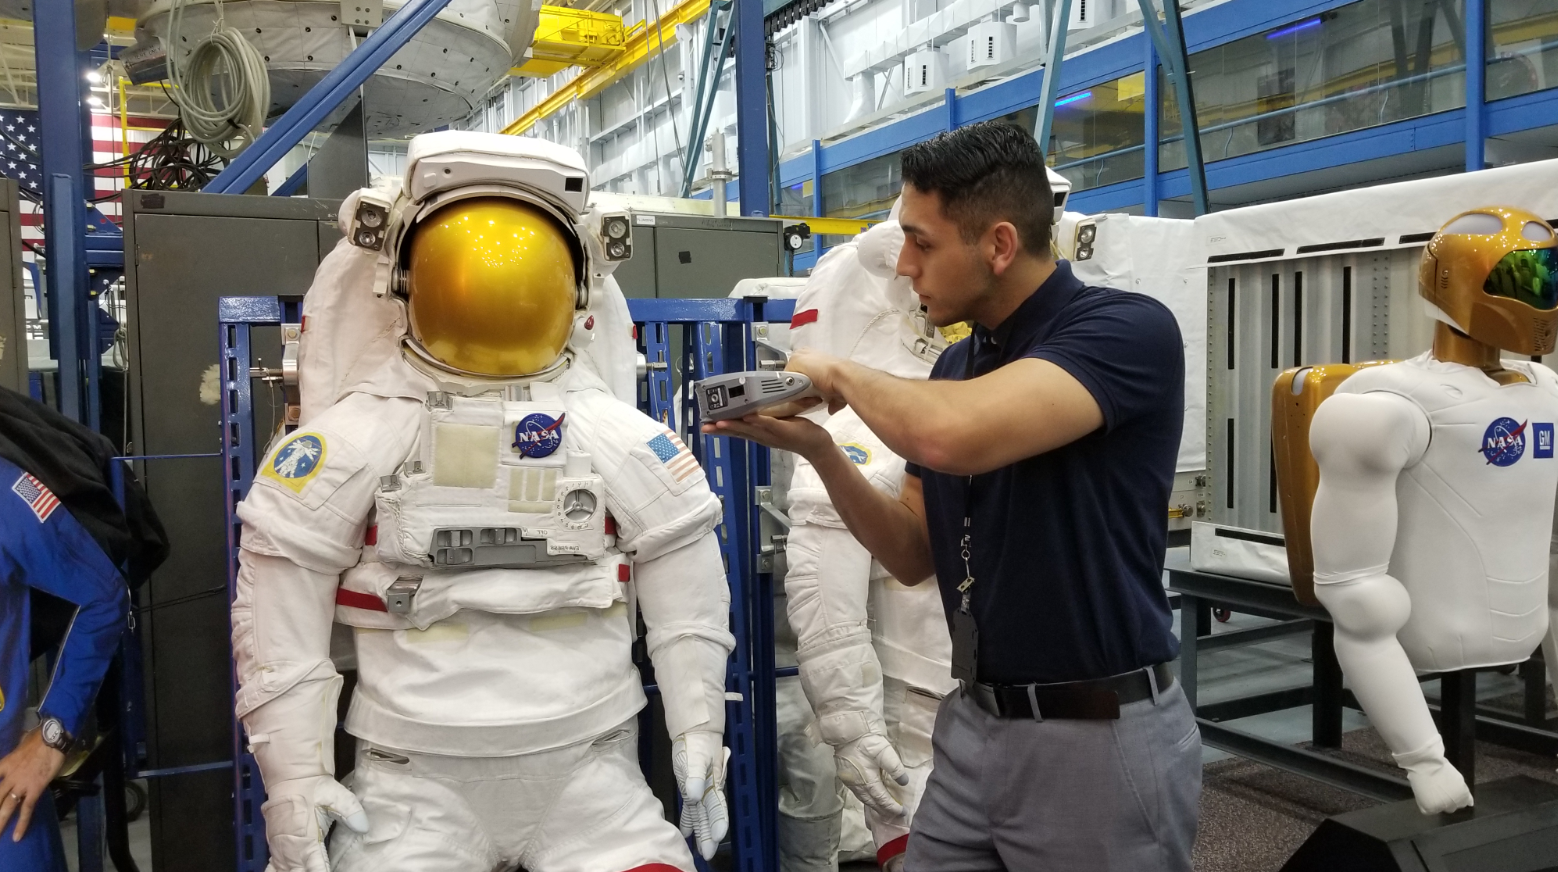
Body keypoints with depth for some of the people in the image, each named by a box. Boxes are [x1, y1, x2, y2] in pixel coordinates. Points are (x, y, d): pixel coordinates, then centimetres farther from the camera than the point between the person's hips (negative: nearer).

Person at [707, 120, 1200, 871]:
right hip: (972, 726, 7)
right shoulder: (957, 365, 7)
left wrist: (840, 374, -15)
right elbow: (915, 555, 9)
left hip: (1099, 736, -6)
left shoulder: (1126, 330, -17)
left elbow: (950, 436, -35)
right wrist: (816, 448, -6)